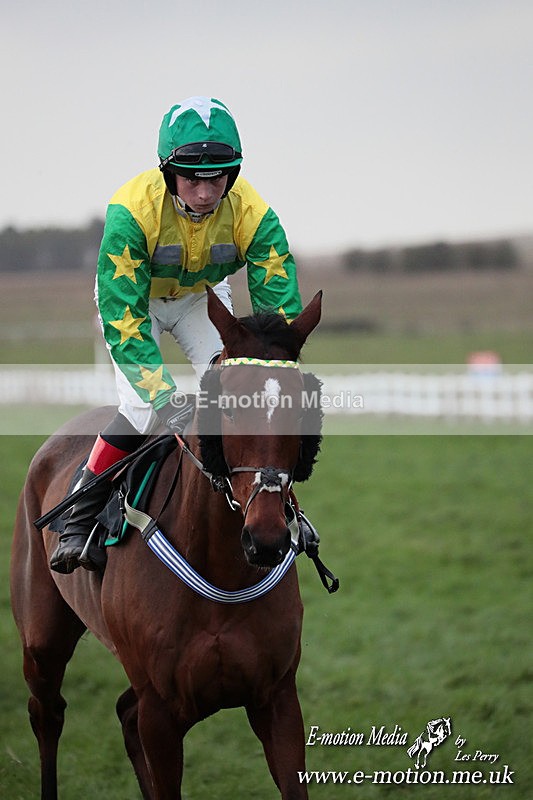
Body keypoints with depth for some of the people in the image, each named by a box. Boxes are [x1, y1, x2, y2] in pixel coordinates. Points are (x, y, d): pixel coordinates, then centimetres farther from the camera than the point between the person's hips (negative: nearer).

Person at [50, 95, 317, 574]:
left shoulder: (250, 212, -31)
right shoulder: (132, 210, -38)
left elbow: (280, 306, -27)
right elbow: (122, 318, -40)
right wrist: (168, 400, -49)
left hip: (203, 297, 3)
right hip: (133, 297, -3)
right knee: (144, 409, -21)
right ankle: (78, 521, -5)